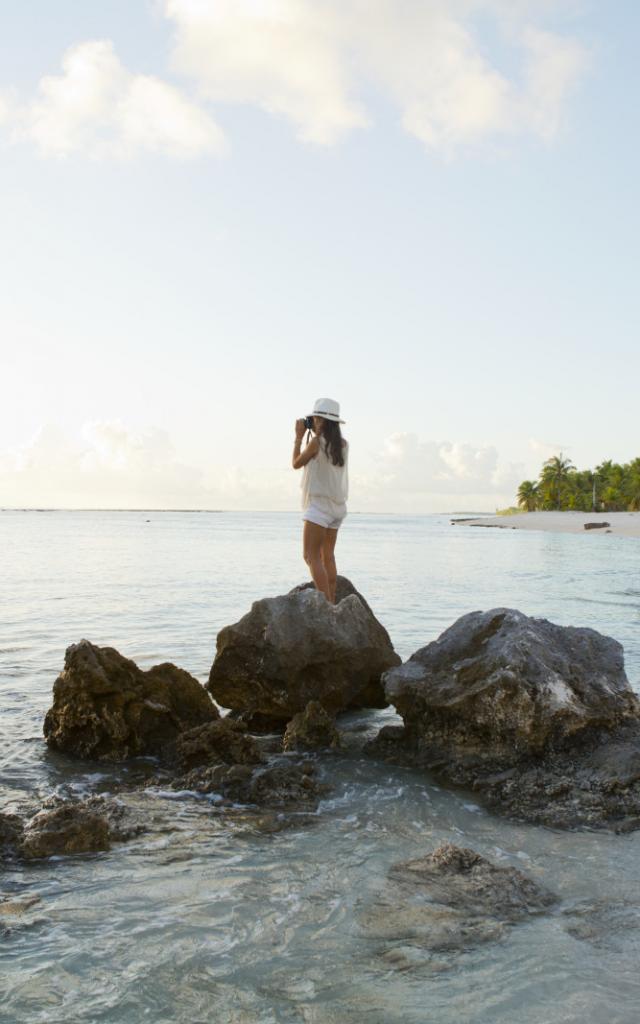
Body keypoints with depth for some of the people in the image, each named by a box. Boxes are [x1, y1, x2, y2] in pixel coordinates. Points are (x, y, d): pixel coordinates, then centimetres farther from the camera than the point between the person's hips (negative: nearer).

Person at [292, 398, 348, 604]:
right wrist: (318, 435, 17)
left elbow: (296, 464, -1)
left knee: (311, 556, -9)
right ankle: (331, 602, 19)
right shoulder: (343, 444, 6)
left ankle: (327, 604, -17)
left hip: (319, 504, -8)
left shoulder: (317, 442, -13)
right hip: (337, 505, 8)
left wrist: (299, 437, 5)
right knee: (328, 555, 17)